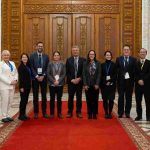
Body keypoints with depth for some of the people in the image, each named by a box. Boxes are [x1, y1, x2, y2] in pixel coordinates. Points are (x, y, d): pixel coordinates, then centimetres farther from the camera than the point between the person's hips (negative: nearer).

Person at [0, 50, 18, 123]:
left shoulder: (12, 63, 16)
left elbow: (16, 72, 17)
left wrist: (15, 80, -1)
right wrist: (9, 82, -14)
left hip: (12, 85, 6)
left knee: (10, 101, 7)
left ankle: (7, 115, 16)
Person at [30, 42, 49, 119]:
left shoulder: (46, 56, 7)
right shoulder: (32, 55, 1)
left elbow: (47, 68, 4)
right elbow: (31, 67, -4)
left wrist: (43, 76, -8)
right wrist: (36, 76, -12)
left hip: (43, 77, 2)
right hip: (35, 78, -1)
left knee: (44, 96, 4)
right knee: (35, 96, 3)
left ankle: (44, 112, 10)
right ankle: (36, 112, 10)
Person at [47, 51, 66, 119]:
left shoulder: (62, 64, 4)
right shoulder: (50, 64, 3)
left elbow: (64, 74, -1)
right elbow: (48, 74, -2)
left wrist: (58, 81, -12)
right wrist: (54, 81, -12)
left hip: (60, 84, 1)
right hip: (52, 84, 0)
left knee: (59, 99, 6)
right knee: (52, 99, 4)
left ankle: (59, 113, 14)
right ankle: (52, 113, 12)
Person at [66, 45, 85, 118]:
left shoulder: (83, 60, 2)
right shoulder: (68, 60, 3)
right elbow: (67, 72, 1)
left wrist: (79, 79, -11)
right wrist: (71, 80, -10)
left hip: (79, 81, 0)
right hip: (71, 82, 0)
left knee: (79, 97, 5)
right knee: (70, 97, 4)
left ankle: (79, 112, 14)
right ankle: (70, 112, 12)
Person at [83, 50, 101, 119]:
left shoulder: (98, 63, 3)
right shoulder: (85, 63, 4)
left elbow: (99, 74, -1)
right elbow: (84, 74, 1)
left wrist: (97, 84, -8)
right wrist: (85, 84, -6)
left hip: (95, 84, 0)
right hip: (88, 84, 0)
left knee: (95, 100, 2)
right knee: (89, 100, 3)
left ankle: (95, 114, 10)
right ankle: (89, 114, 10)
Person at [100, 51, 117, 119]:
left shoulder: (114, 65, 4)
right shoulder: (102, 65, 7)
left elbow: (115, 75, -1)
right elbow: (101, 75, 3)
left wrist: (110, 81, -13)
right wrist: (106, 82, -11)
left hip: (112, 84, -1)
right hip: (104, 84, 1)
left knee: (111, 99, -1)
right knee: (105, 99, 1)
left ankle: (110, 113, 8)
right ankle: (106, 113, 9)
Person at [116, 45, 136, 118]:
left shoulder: (133, 59, 3)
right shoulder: (118, 59, 5)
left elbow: (134, 71, -2)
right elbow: (116, 70, 1)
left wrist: (131, 77, -13)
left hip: (129, 81, 0)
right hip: (121, 81, 0)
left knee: (128, 97, 6)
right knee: (121, 97, 4)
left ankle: (127, 113, 15)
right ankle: (120, 113, 11)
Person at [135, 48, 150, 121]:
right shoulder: (136, 63, 10)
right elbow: (135, 74, 3)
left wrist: (143, 80, -14)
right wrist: (138, 80, -11)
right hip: (138, 84, 2)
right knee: (138, 101, 5)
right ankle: (139, 115, 12)